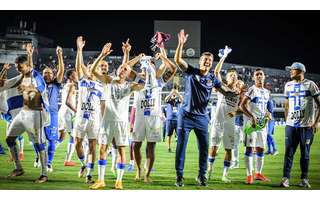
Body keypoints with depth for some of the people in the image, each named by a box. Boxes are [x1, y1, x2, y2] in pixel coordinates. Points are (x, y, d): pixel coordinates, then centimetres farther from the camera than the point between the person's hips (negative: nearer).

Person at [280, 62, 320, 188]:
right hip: (291, 125, 4)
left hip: (307, 125, -3)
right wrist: (287, 120, 13)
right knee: (289, 152, -1)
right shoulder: (288, 85, 11)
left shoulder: (310, 85, -4)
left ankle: (304, 179, 14)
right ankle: (285, 178, 2)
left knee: (305, 153, 4)